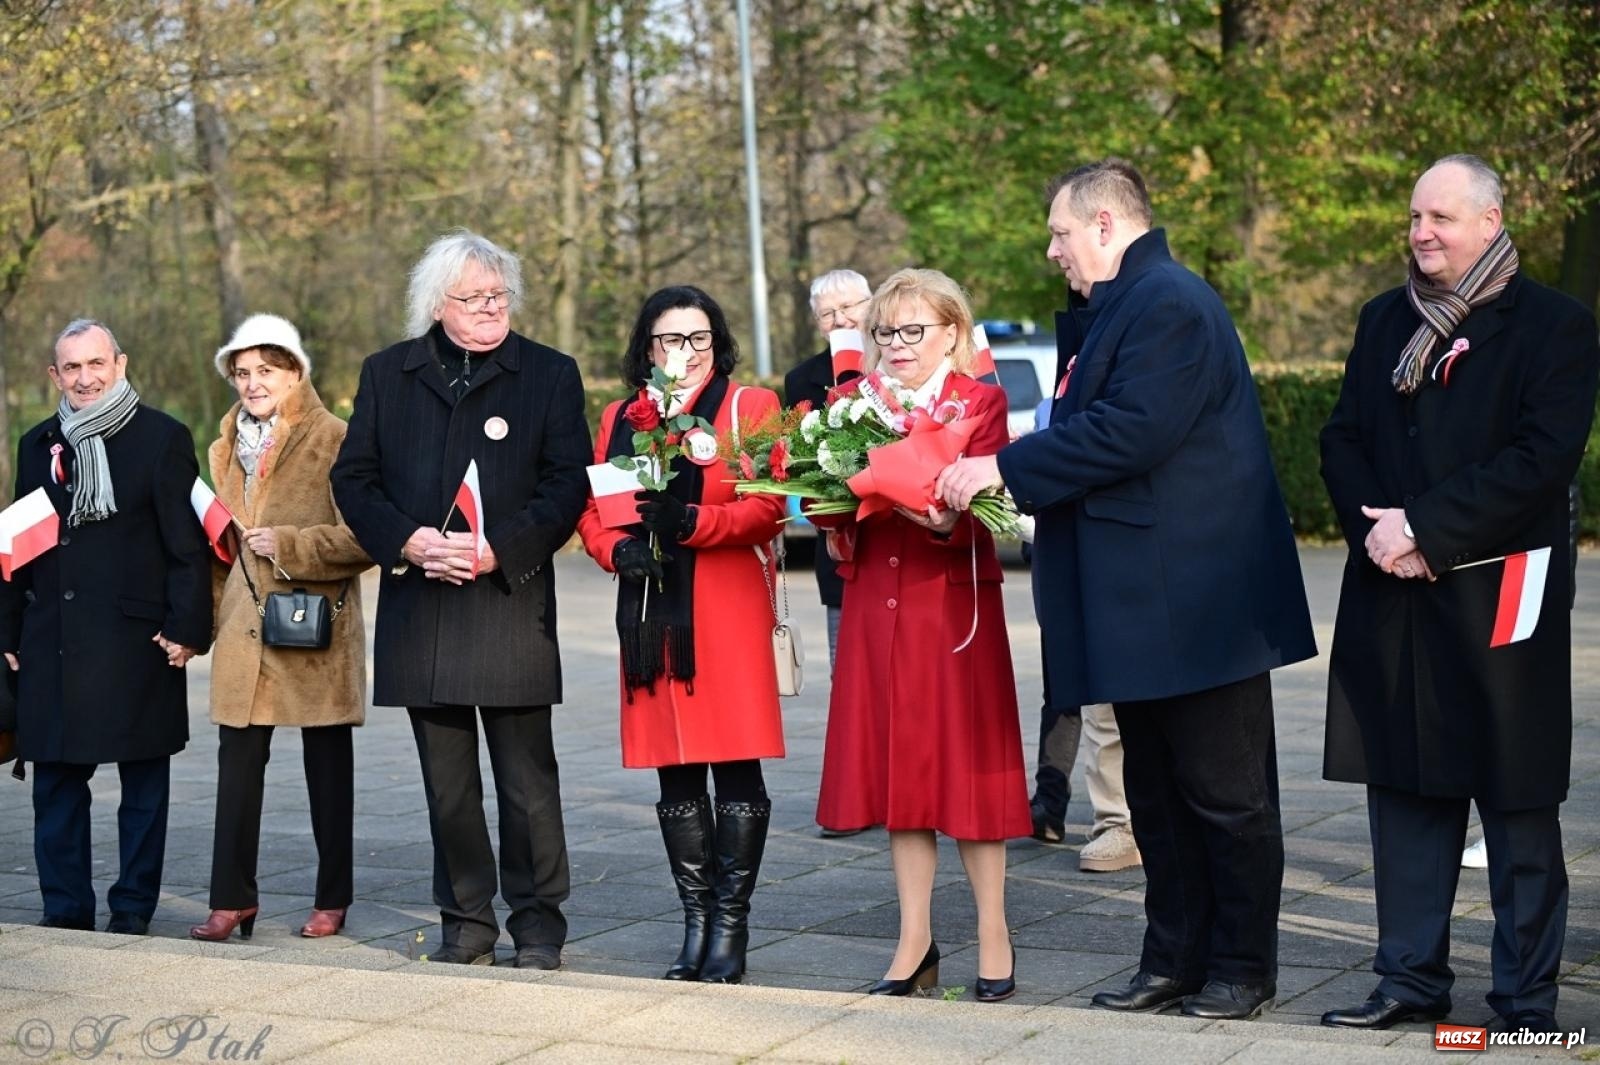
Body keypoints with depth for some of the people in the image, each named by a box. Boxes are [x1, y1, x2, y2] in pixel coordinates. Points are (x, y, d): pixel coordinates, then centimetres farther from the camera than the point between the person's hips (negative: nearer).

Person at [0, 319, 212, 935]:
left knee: (143, 785, 3)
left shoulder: (162, 439, -1)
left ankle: (133, 909, 13)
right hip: (52, 646, 4)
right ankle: (65, 909, 14)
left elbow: (188, 543, -4)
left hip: (137, 643, -4)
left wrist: (188, 626, -10)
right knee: (56, 781, 6)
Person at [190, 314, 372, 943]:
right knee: (237, 765, 2)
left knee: (328, 767, 6)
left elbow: (366, 536, -13)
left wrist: (289, 545, -16)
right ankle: (233, 898, 8)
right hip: (246, 626, 5)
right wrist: (213, 609, 14)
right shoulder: (230, 446, 14)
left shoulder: (335, 440, -8)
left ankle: (333, 899, 16)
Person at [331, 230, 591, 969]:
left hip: (511, 602, -2)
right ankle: (466, 920, 17)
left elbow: (568, 484, -1)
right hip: (419, 605, 3)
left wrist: (498, 550, -13)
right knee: (447, 782, 8)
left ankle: (537, 920, 11)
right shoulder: (387, 374, 11)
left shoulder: (549, 374, 4)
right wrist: (408, 540, -9)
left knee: (527, 777, -1)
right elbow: (353, 477, 8)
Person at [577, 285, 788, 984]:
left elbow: (767, 507, -6)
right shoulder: (621, 418, 17)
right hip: (651, 608, 4)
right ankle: (696, 923, 14)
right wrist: (618, 550, -6)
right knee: (674, 770, 6)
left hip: (727, 606, -4)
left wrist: (692, 524, -21)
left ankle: (730, 926, 3)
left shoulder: (750, 407, 4)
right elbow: (593, 509, 15)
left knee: (736, 764, -5)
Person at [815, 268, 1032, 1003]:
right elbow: (839, 510, 6)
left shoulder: (980, 403, -1)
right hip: (877, 607, 4)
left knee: (965, 765, 0)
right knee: (896, 768, 8)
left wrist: (946, 519, -32)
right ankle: (915, 944, 16)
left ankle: (994, 939, 11)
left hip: (954, 605, -4)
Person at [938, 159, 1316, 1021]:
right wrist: (1015, 481, 4)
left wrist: (1007, 468, -20)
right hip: (1146, 603, 10)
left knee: (1225, 793, 1)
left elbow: (1131, 430, -25)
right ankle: (1173, 959, 22)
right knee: (1157, 793, 14)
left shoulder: (1169, 304, -15)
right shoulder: (1113, 311, 16)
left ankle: (1243, 967, 10)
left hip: (1195, 601, -10)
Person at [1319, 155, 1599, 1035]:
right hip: (1394, 599, 5)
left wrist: (1425, 527, -16)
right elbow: (1342, 438, 12)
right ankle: (1412, 977, 19)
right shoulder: (1385, 321, 15)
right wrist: (1374, 529, -7)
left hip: (1501, 597, -5)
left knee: (1518, 806, 2)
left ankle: (1527, 997, 10)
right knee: (1406, 790, 10)